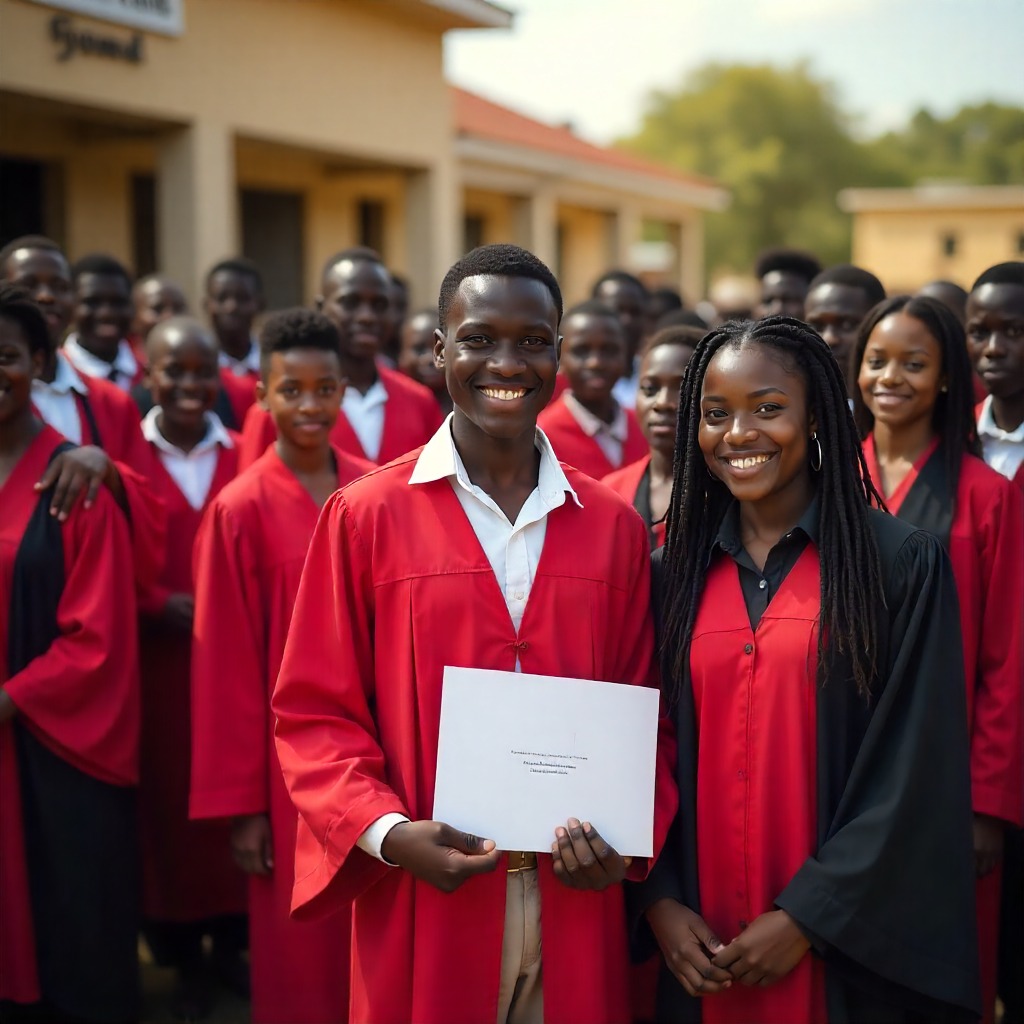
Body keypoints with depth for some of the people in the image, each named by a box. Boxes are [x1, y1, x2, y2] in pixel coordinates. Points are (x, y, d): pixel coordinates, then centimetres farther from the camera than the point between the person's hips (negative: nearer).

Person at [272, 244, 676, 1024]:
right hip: (423, 913, -2)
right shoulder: (365, 517, -4)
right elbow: (315, 715, -2)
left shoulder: (615, 528, 5)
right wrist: (386, 831, -16)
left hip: (574, 913, 3)